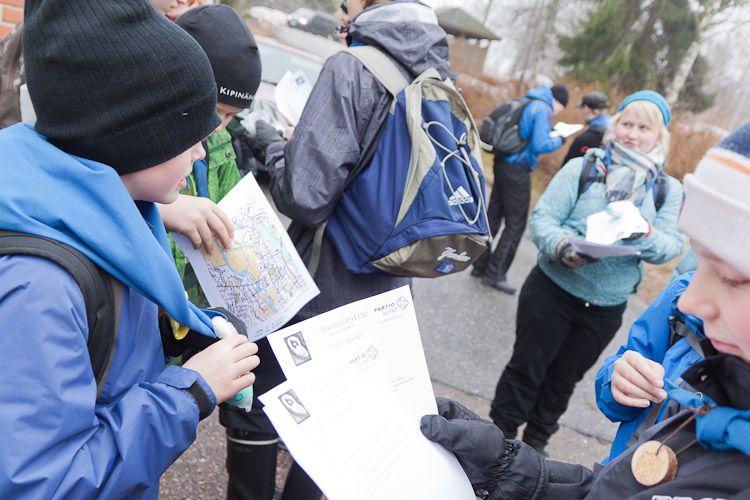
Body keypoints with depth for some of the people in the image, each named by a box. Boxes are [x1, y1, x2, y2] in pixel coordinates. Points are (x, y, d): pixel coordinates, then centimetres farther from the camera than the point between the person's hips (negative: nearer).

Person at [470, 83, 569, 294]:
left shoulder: (526, 102, 13)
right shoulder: (543, 110, -13)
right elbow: (539, 146, -20)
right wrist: (559, 141, -2)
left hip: (502, 164, 9)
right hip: (517, 171, -9)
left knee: (493, 216, 14)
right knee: (515, 224, 1)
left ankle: (480, 265, 22)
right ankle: (495, 274, 5)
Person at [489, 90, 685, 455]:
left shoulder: (668, 190, 3)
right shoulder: (582, 167, -5)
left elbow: (671, 246, -8)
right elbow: (542, 219, -12)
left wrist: (645, 235, -30)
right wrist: (562, 247, -32)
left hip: (606, 308, 3)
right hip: (552, 291, -3)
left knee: (564, 379, 19)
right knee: (526, 369, 8)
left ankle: (534, 444, 40)